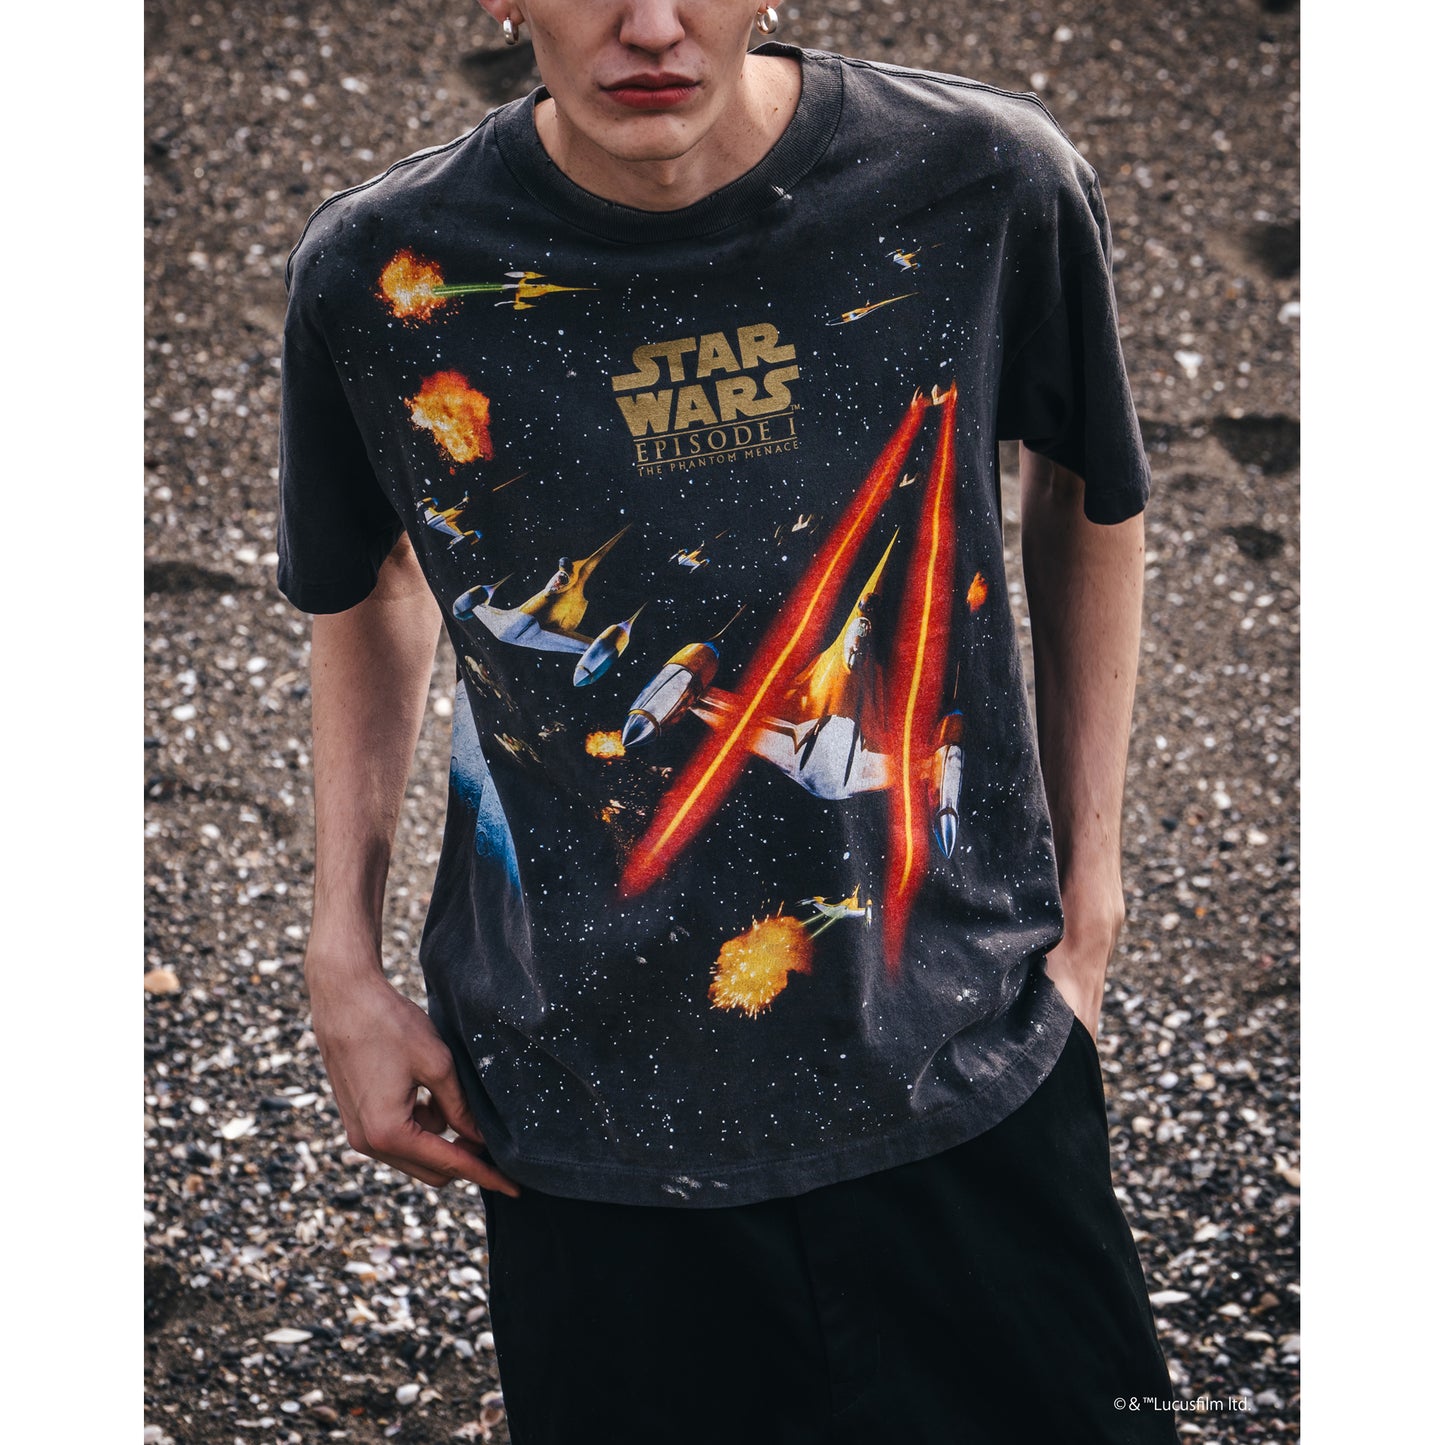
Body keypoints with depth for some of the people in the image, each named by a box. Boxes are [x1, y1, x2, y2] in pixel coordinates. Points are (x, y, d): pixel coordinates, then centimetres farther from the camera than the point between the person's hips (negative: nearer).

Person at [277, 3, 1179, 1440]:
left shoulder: (983, 184, -13)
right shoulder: (382, 272, -12)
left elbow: (1086, 495, 7)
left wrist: (1089, 886, 7)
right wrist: (344, 964, 4)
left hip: (967, 1068, 1)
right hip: (586, 1105, 0)